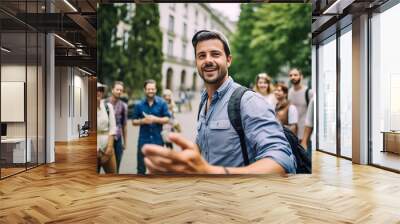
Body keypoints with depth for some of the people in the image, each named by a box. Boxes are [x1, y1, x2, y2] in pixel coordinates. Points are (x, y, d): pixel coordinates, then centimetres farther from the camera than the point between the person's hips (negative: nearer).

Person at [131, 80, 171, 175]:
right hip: (143, 140, 1)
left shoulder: (162, 103, -1)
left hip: (157, 140, -1)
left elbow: (167, 119, -3)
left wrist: (155, 119, -16)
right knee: (141, 167, 7)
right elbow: (134, 121, 6)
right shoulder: (139, 105, 3)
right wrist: (143, 121, -13)